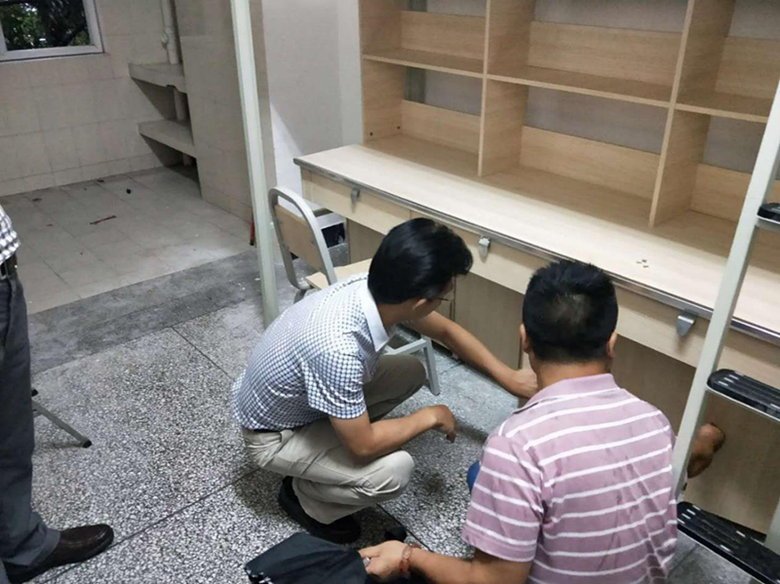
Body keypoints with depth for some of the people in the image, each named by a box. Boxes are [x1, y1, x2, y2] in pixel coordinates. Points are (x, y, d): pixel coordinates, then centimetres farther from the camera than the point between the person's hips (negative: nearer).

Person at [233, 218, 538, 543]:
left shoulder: (376, 290, -18)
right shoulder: (337, 348, -42)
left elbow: (446, 331, 1)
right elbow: (363, 446, -29)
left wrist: (508, 377, 4)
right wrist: (431, 417, -14)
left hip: (303, 399, 8)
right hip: (274, 435, -7)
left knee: (411, 371, 5)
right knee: (394, 471, -24)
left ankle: (326, 446, 15)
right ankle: (303, 496, 4)